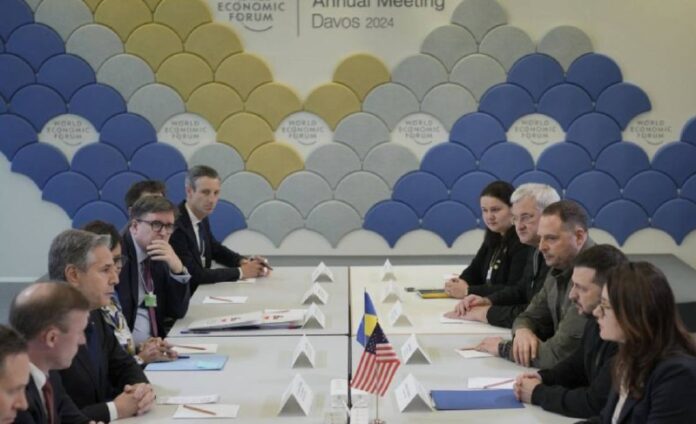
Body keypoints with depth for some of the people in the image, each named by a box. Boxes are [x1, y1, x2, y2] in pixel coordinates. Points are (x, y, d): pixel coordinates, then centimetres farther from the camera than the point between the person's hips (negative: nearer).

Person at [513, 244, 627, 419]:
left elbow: (594, 404, -25)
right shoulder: (597, 318, 1)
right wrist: (543, 377, 0)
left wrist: (538, 393, -12)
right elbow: (577, 364, 17)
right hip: (597, 416, 7)